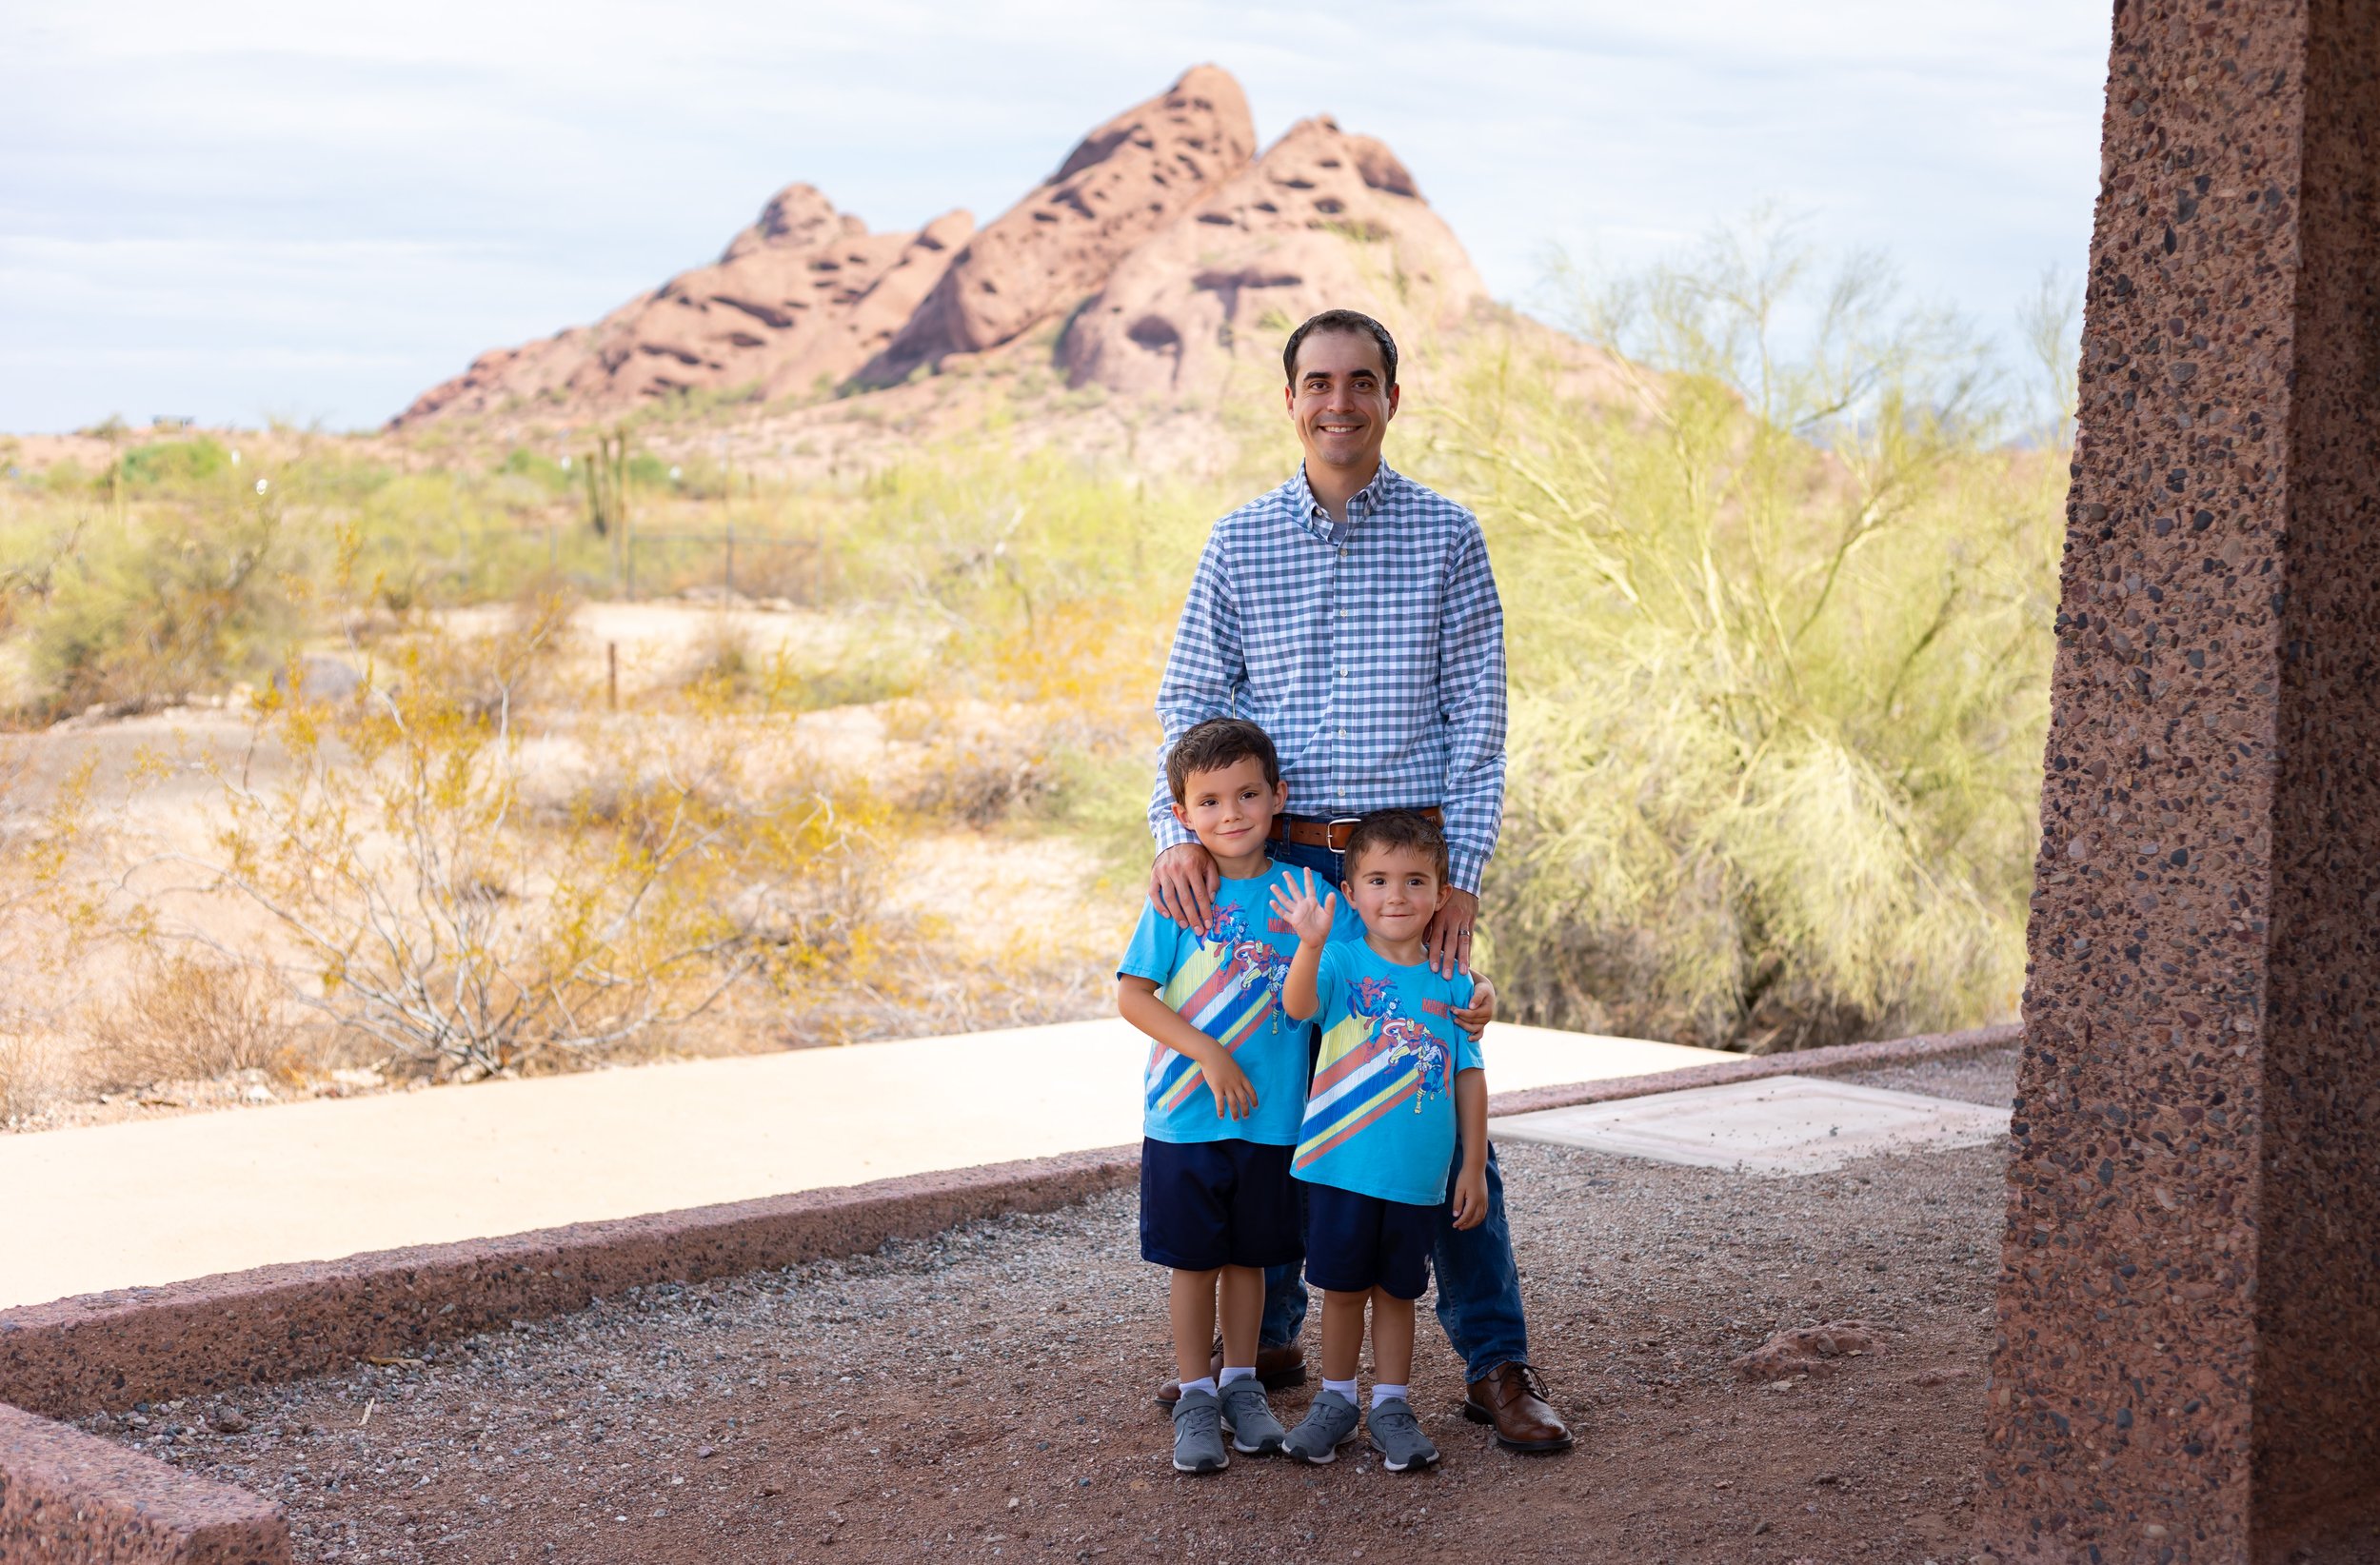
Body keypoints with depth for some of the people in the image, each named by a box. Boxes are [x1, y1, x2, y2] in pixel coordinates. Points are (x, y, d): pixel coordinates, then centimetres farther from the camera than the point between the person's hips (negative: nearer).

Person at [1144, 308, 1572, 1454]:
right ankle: (1265, 1338, 23)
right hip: (1276, 860, 2)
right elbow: (1189, 704, 7)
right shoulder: (1239, 542, 6)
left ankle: (1496, 1363, 6)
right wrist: (1179, 832, -10)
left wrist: (1460, 875, -7)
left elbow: (1477, 716, 1)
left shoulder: (1447, 538, 2)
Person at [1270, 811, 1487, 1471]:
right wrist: (1310, 945, -46)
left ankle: (1391, 1405, 24)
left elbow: (1469, 1077, 7)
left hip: (1418, 1176, 2)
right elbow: (1298, 1005, -27)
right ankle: (1336, 1399, 25)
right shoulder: (1343, 962, -6)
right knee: (1343, 1288, 9)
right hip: (1341, 1167, -1)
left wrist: (1473, 1166, 6)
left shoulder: (1452, 983, 1)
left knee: (1396, 1292, 12)